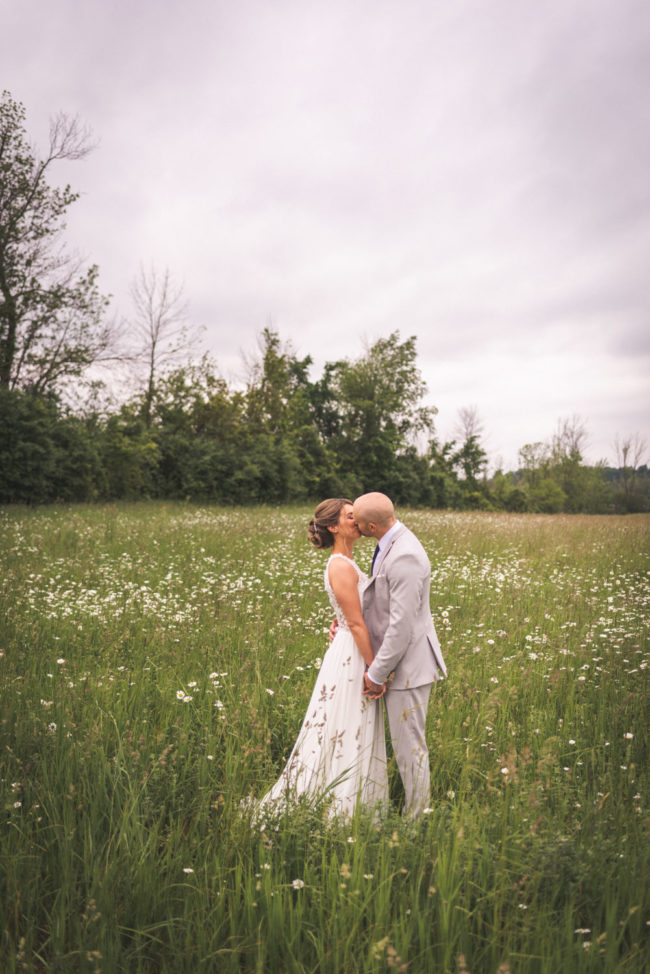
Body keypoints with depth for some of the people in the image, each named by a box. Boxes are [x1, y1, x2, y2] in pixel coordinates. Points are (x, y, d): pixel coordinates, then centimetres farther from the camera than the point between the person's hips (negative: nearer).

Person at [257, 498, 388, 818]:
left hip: (355, 654, 10)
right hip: (351, 657, -10)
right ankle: (340, 811, 14)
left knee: (353, 735, 17)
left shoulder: (346, 563, 11)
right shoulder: (341, 567, -19)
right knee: (347, 736, 1)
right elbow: (356, 623, -20)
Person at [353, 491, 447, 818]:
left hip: (408, 664, -10)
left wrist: (376, 674, -17)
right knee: (405, 741, 20)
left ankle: (417, 818, 21)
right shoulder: (392, 544, 6)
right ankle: (415, 809, 34)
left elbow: (402, 625, -25)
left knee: (409, 745, 4)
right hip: (399, 660, 10)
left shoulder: (405, 557, -26)